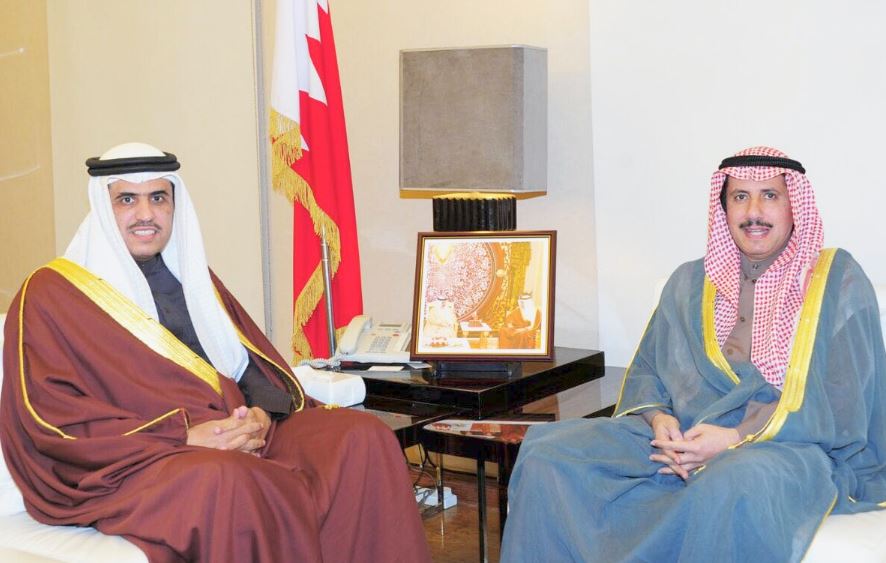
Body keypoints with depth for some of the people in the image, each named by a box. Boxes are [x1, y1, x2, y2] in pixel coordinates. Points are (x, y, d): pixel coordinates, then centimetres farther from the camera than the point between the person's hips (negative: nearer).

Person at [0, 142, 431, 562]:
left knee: (363, 436, -18)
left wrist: (262, 414, -7)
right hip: (134, 466, -6)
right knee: (225, 478, -40)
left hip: (243, 437, 6)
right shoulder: (51, 293, 4)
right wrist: (182, 437, -18)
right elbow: (51, 418, -8)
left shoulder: (191, 275, 23)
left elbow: (254, 363, 19)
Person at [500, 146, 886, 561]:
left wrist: (738, 438, -16)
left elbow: (841, 407, -3)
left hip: (788, 447, -4)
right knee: (547, 456, -19)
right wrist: (658, 417, -9)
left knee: (732, 485, -42)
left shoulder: (838, 280, 6)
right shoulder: (690, 282, 19)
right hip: (679, 436, 4)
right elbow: (645, 370, 17)